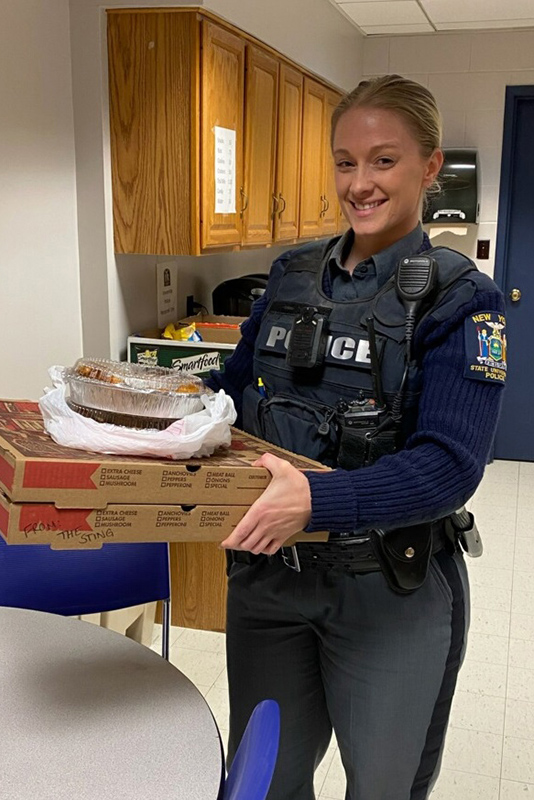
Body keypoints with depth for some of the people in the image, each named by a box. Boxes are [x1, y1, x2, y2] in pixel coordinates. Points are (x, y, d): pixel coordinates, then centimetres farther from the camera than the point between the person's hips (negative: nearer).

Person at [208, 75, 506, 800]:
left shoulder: (459, 299, -12)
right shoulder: (294, 276, 4)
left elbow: (450, 465, -21)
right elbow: (235, 388, 12)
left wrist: (319, 501, -35)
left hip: (391, 594, -4)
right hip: (267, 573, 5)